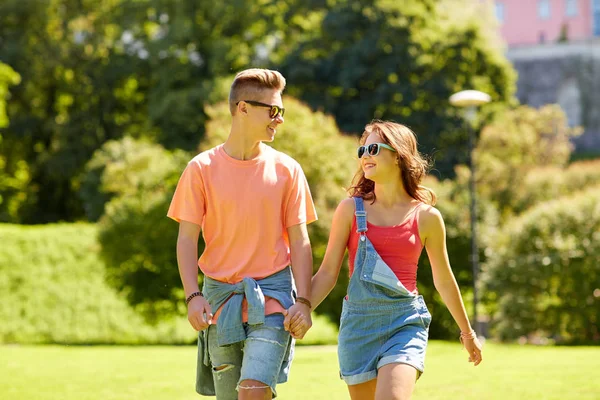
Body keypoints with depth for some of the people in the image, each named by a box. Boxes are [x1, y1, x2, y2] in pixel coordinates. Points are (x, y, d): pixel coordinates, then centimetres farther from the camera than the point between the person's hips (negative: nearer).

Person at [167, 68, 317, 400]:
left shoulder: (286, 170, 2)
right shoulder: (202, 168, 0)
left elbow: (299, 241, 3)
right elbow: (187, 239, 1)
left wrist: (304, 300, -8)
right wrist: (193, 296, -12)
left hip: (271, 296, -1)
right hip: (220, 296, 1)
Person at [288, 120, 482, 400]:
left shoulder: (426, 217, 2)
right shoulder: (351, 209, 3)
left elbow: (443, 280, 14)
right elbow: (328, 272, 2)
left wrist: (467, 331, 23)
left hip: (405, 322, -2)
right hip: (358, 321, 2)